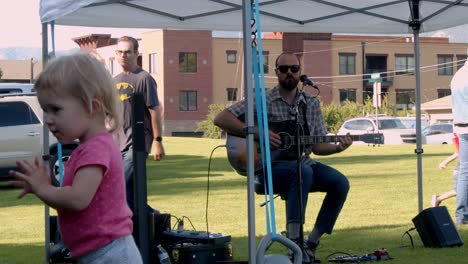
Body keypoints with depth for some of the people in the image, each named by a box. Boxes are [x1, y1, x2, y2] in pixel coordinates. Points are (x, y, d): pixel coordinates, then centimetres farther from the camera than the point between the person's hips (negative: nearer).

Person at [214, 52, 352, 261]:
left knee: (340, 183, -19)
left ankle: (311, 243, -9)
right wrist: (257, 133, -17)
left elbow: (318, 146, 10)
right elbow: (221, 119, -9)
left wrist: (337, 147, -11)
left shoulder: (311, 103, 11)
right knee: (303, 171, -36)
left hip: (303, 163, 5)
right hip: (271, 166, -5)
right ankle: (294, 242, -36)